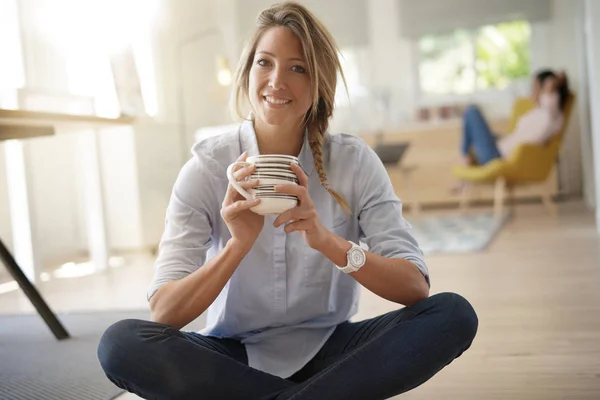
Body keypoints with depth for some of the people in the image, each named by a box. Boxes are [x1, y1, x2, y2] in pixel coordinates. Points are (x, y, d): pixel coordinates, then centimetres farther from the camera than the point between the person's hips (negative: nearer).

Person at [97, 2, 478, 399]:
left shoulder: (354, 162, -6)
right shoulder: (207, 167, -8)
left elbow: (416, 289, -14)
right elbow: (164, 315, -13)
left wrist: (327, 240, -30)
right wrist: (238, 245, -30)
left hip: (327, 351, 1)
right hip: (234, 357, 0)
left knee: (453, 314, -22)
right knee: (121, 343, -27)